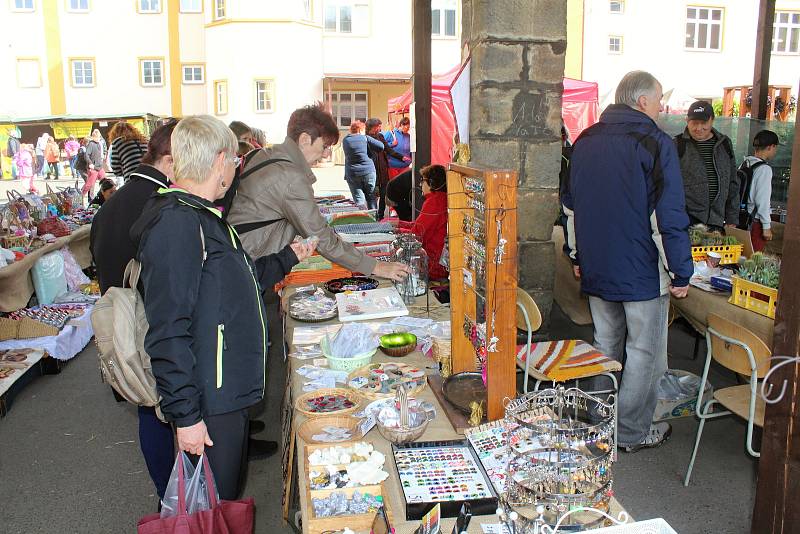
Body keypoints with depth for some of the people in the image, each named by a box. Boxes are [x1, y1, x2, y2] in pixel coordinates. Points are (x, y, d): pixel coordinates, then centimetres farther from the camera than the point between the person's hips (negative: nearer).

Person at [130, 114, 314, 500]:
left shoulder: (200, 217, 11)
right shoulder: (176, 223, -22)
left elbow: (233, 279, 26)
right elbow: (168, 334, -25)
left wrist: (287, 258, 35)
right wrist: (185, 415, -22)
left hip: (228, 392, 10)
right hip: (209, 405, -10)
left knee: (227, 500, 23)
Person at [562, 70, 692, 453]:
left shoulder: (585, 141, 7)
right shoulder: (655, 144, -14)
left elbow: (571, 207, 14)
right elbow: (670, 218, -17)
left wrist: (578, 257, 23)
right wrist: (680, 274, -8)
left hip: (596, 270, 7)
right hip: (643, 272, -6)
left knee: (605, 346, 18)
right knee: (644, 353, 7)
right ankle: (632, 432, 17)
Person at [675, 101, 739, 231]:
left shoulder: (725, 144, 13)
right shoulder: (678, 145, 0)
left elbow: (732, 184, 17)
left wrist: (732, 219, 13)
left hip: (717, 221, 4)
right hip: (686, 219, -3)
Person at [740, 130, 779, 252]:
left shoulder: (745, 163, 7)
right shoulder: (764, 169, -15)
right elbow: (762, 201, -17)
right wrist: (767, 226, -11)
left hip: (742, 218, 8)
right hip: (756, 222, -8)